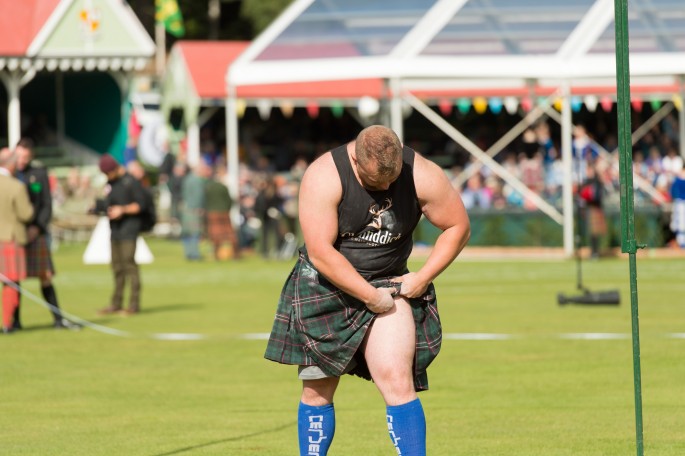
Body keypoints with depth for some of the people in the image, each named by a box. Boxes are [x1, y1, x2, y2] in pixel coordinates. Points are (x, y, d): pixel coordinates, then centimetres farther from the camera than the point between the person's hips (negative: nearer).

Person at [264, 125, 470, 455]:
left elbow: (458, 227, 0)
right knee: (317, 390, 5)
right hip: (324, 288, -1)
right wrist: (370, 297, -22)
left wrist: (424, 277, -9)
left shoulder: (422, 177, -14)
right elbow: (320, 252, -25)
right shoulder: (324, 177, -22)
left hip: (389, 286, 1)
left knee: (398, 382, -15)